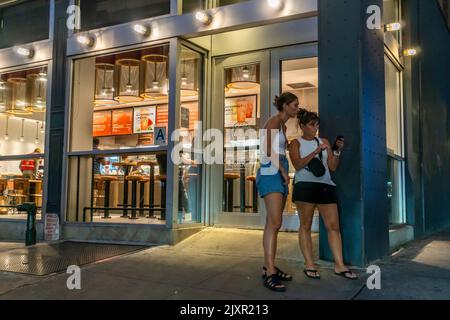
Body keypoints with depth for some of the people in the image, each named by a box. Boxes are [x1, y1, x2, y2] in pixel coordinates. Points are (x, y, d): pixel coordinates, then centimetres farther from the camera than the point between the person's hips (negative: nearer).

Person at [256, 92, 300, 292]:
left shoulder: (283, 126, 22)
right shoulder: (273, 121, -5)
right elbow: (269, 150, -15)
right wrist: (284, 172, -10)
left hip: (279, 174, 10)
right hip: (271, 173, -10)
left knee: (273, 223, 8)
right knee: (275, 223, -18)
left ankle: (268, 267, 13)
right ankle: (270, 274, -20)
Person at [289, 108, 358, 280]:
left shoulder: (324, 141, 19)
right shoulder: (296, 143, 9)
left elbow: (333, 167, 14)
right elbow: (297, 164, -8)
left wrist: (337, 151, -2)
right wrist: (316, 152, -15)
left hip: (326, 186, 4)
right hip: (305, 186, -4)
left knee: (334, 225, -1)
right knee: (305, 225, 0)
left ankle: (339, 265, 1)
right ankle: (309, 264, 6)